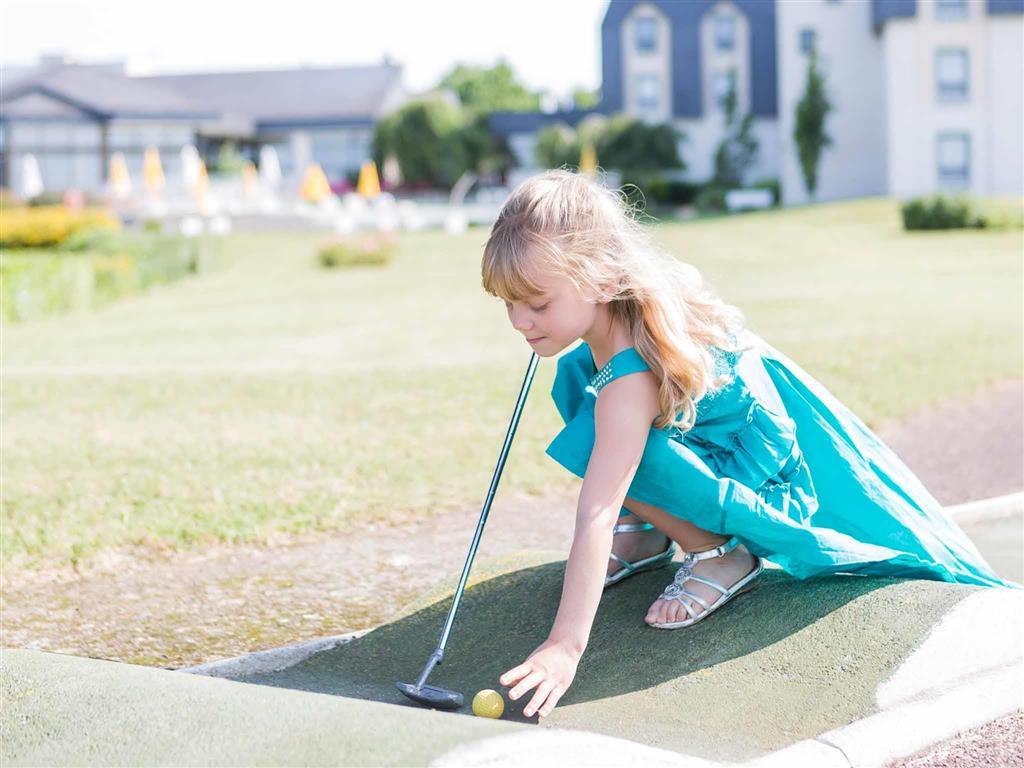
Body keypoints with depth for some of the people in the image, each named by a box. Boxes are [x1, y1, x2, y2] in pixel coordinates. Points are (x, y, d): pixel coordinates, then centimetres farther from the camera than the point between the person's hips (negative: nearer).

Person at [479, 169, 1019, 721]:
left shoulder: (630, 378, -35)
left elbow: (595, 517, -39)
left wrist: (565, 646, -41)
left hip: (772, 470, -9)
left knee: (610, 451, -33)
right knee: (575, 374, 4)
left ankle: (719, 552, -9)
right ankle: (643, 534, 9)